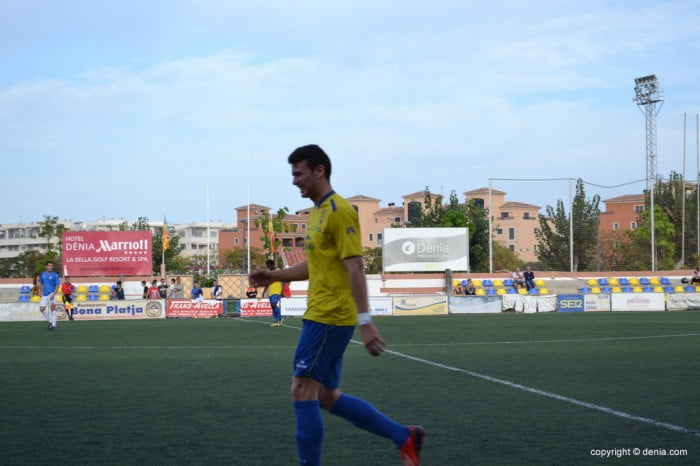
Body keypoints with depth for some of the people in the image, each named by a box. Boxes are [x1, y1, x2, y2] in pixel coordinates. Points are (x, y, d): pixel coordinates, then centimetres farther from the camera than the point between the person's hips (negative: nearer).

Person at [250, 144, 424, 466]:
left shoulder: (339, 212, -14)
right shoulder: (317, 212, 16)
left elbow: (355, 268, -19)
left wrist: (365, 321, -24)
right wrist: (275, 276, 13)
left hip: (329, 318, -10)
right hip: (321, 316, 10)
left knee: (302, 391, -8)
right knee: (327, 397, 12)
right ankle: (404, 437, 18)